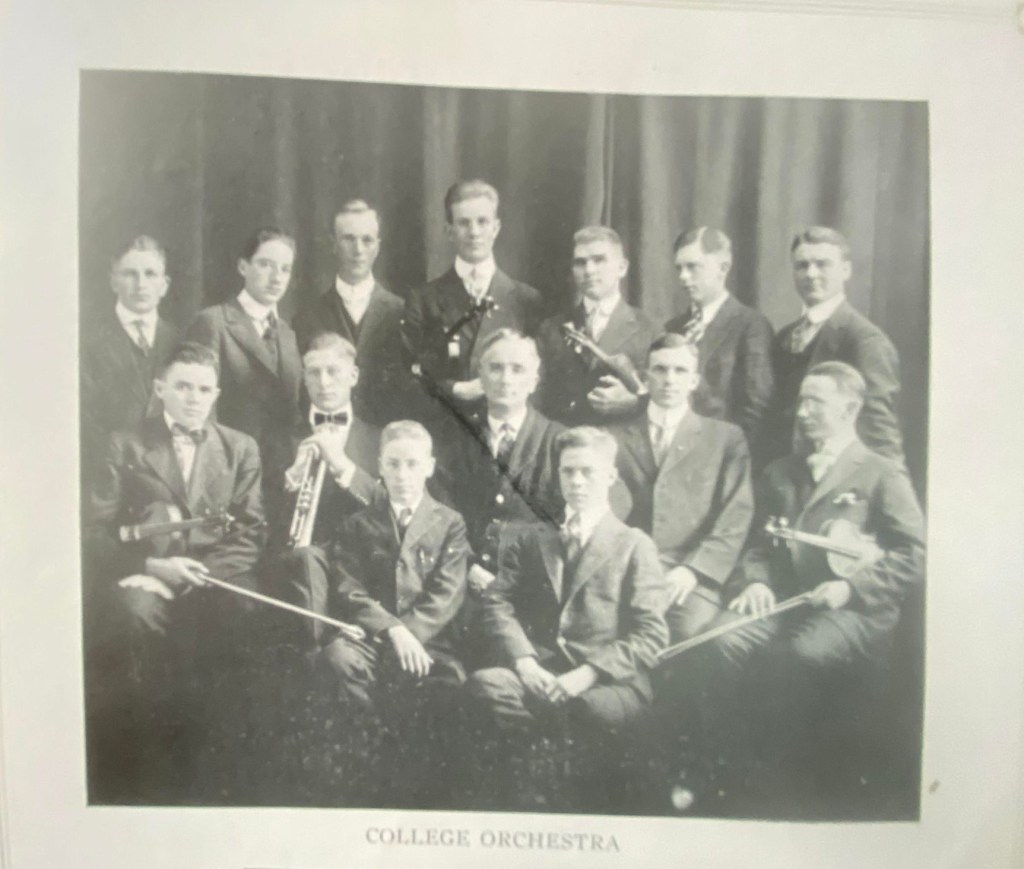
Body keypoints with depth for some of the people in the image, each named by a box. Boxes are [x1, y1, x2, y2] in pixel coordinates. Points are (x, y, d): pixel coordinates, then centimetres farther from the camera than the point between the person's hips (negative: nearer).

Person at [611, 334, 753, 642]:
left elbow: (736, 516, 4)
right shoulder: (616, 438, 19)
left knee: (690, 628, -32)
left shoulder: (727, 438, 14)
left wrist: (693, 570, -11)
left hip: (690, 577, -1)